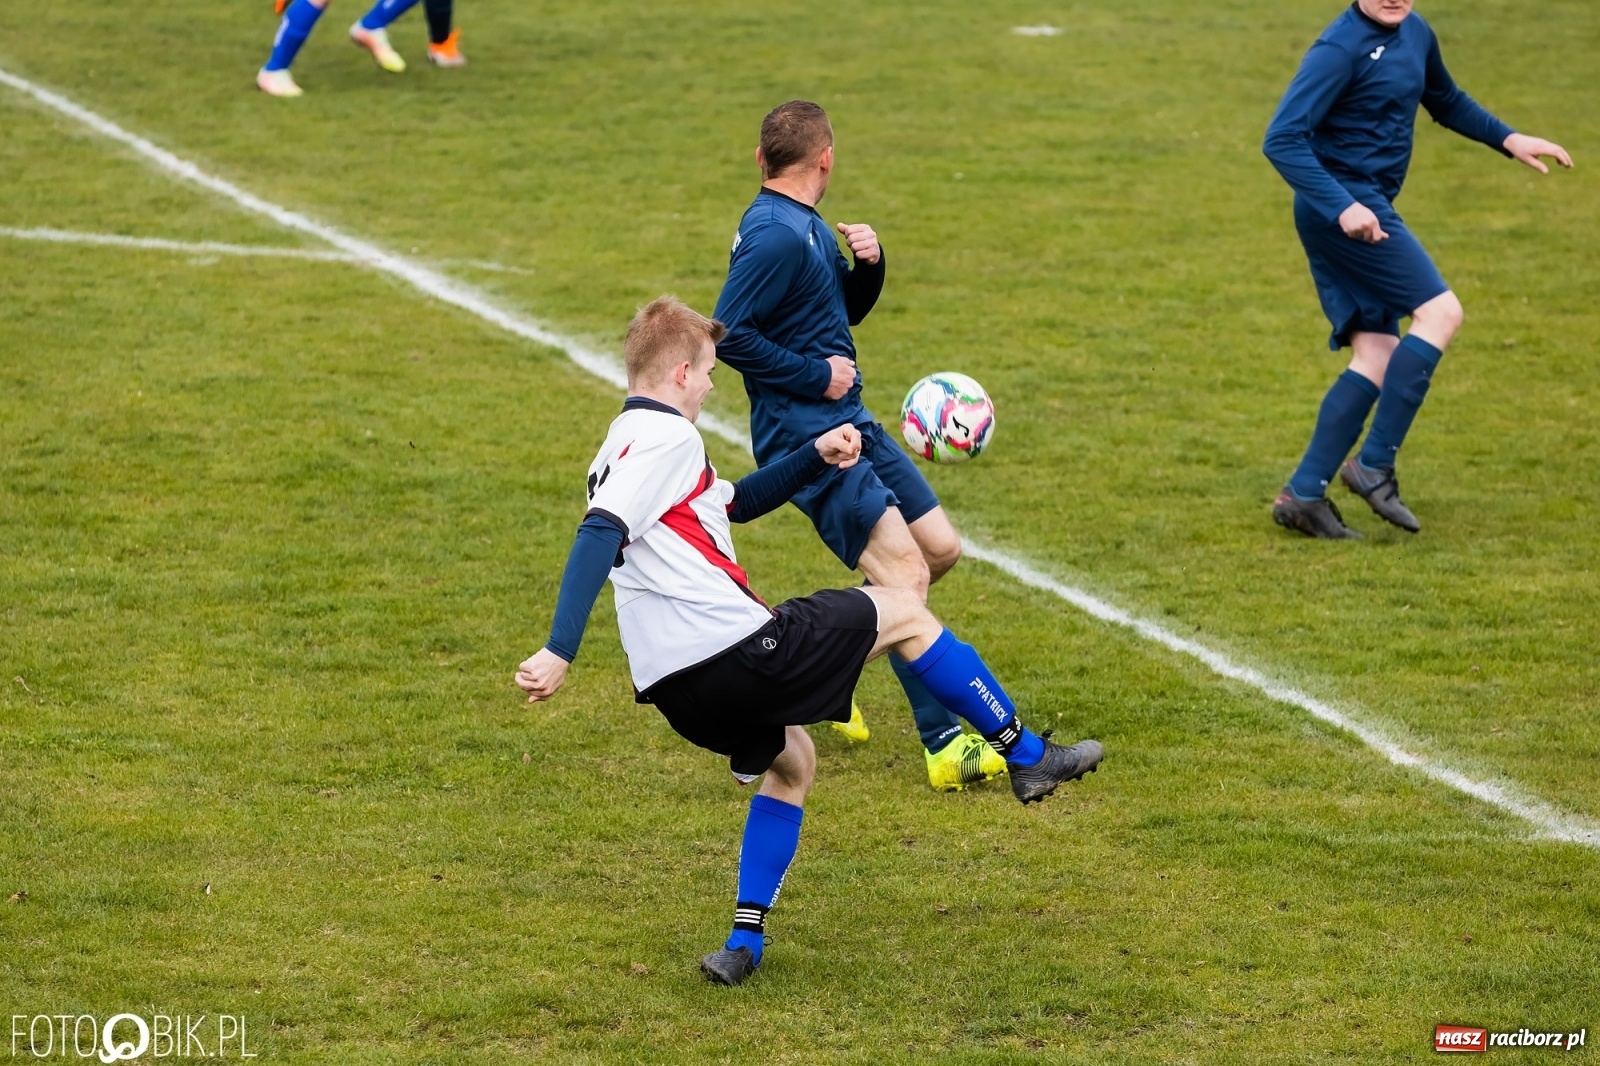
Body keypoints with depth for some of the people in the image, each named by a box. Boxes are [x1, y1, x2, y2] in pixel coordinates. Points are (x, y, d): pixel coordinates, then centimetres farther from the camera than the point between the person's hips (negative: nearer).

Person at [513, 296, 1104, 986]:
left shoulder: (624, 447, 22)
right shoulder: (666, 437, -9)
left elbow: (735, 502, 34)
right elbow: (599, 537, -23)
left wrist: (816, 456, 25)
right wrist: (559, 652, -30)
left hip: (676, 683, 10)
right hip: (733, 646, -10)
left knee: (788, 762, 32)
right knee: (903, 613, 8)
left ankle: (744, 945, 20)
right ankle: (1026, 756, 18)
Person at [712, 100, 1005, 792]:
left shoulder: (807, 227, 13)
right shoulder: (775, 235, -17)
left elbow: (845, 309, 23)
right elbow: (729, 335, -23)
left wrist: (868, 264, 2)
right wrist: (815, 376, -16)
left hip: (850, 424, 10)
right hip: (806, 438, -10)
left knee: (941, 549, 11)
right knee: (904, 575, -16)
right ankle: (946, 747, -17)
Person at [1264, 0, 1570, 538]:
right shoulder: (1340, 49, -16)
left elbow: (1446, 102, 32)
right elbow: (1282, 139, -21)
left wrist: (1508, 139, 22)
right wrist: (1342, 207, -29)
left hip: (1367, 208, 9)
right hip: (1342, 206, -9)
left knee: (1378, 356, 4)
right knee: (1440, 312, -13)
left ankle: (1303, 494, 3)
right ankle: (1375, 464, -10)